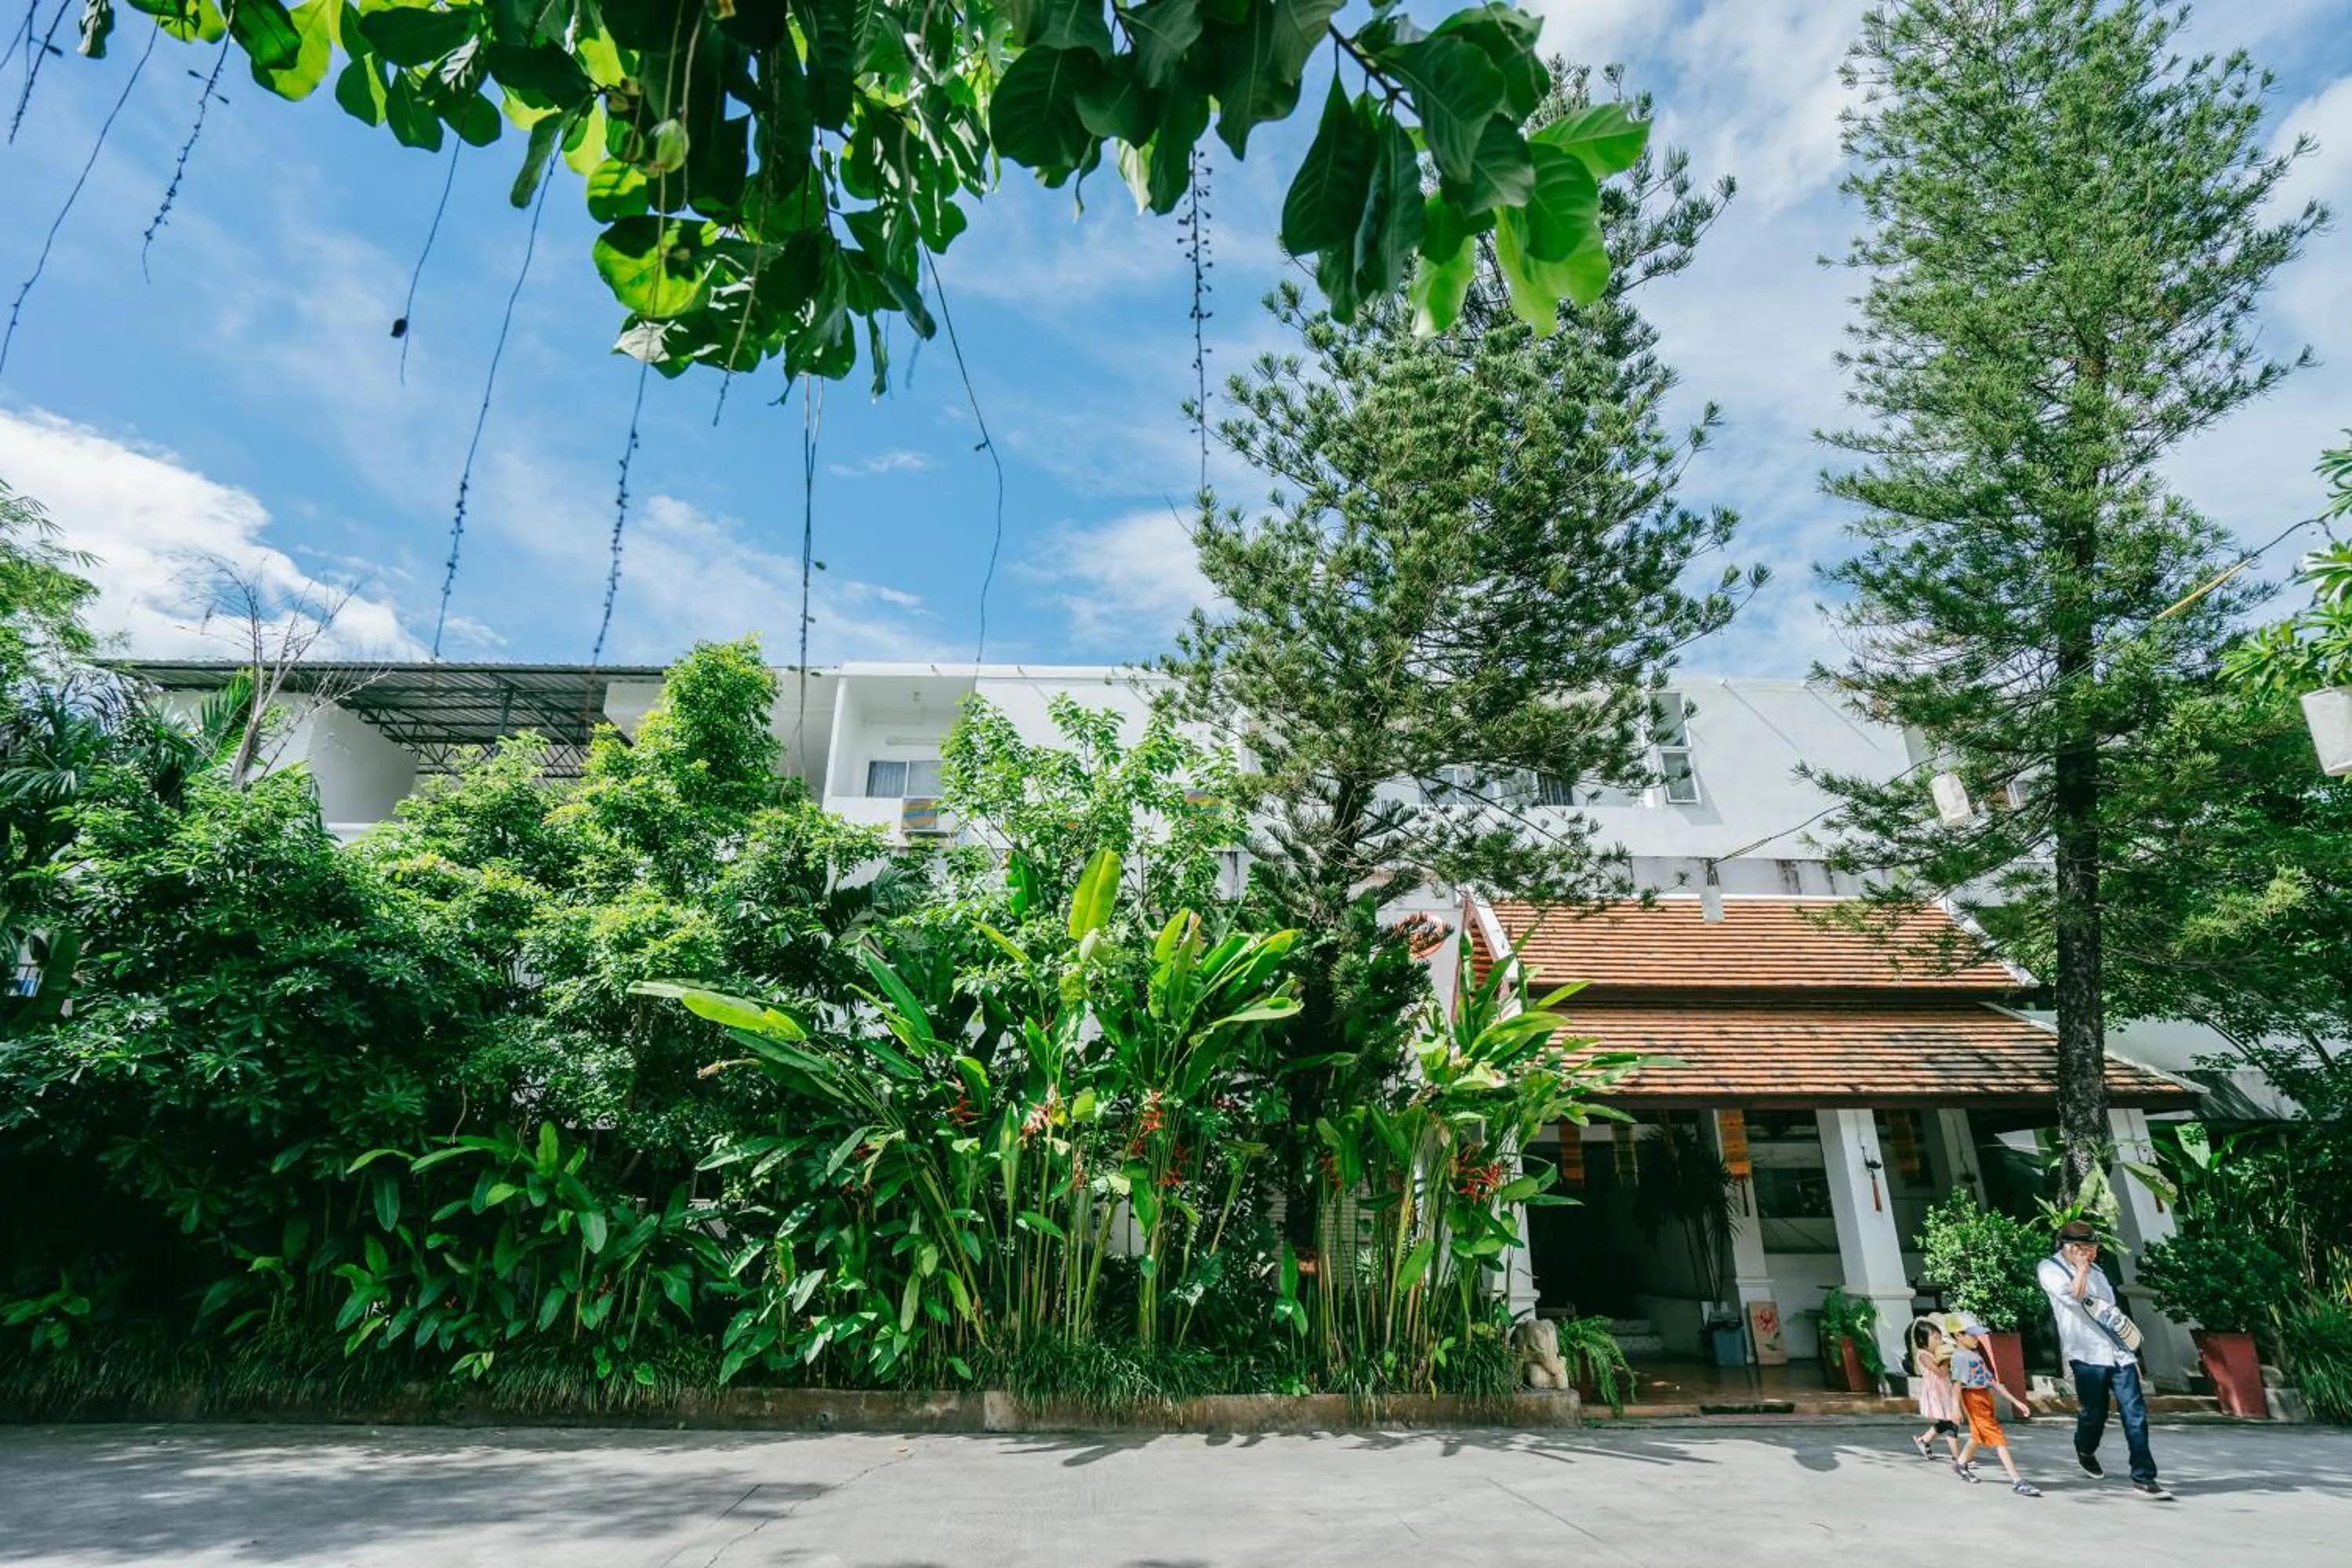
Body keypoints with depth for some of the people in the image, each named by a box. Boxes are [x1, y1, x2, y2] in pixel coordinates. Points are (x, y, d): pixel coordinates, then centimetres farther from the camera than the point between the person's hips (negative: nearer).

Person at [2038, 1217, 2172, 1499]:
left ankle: (2143, 1477, 0)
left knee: (2136, 1414, -3)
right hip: (2088, 1354, -5)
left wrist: (2130, 1346, 22)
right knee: (2095, 1413, 4)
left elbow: (2110, 1309, 24)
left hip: (2119, 1351, 5)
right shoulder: (2049, 1269, -5)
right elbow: (2073, 1296, -22)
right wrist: (2082, 1267, -13)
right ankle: (2085, 1452, 32)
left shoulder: (2096, 1269, 17)